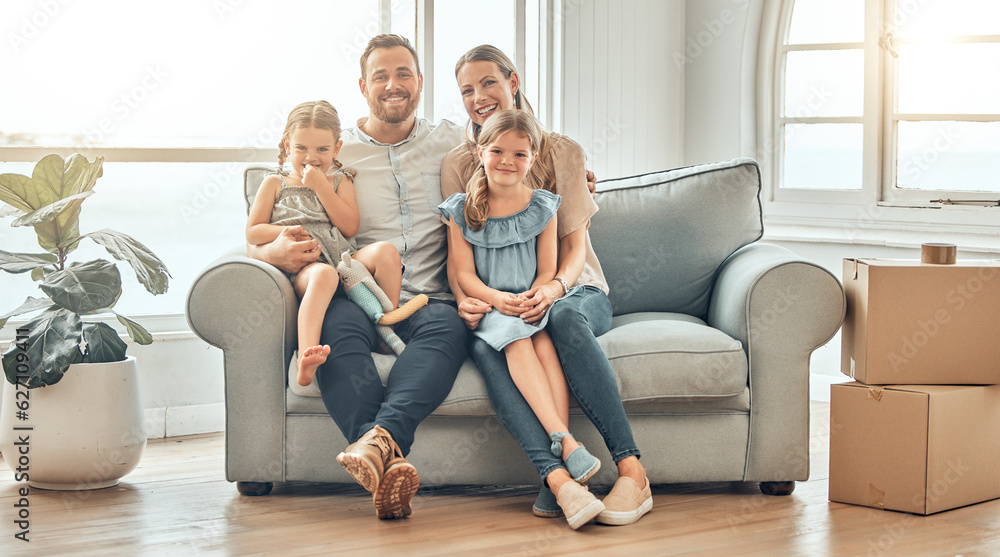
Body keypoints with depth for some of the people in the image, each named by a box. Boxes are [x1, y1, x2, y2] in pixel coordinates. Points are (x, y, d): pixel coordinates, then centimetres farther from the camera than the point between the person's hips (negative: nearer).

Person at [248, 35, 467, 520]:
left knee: (446, 326, -37)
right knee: (336, 322, -37)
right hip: (357, 295, -1)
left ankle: (380, 436, -56)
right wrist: (275, 250, -13)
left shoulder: (451, 143, 21)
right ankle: (390, 463, -55)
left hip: (428, 300, 1)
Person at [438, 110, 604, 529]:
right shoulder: (463, 210, 8)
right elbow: (463, 273, 2)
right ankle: (566, 443, -48)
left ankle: (562, 480, -46)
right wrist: (496, 298, -18)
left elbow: (547, 271, 7)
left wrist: (535, 296, -16)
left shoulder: (542, 208, 10)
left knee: (543, 342, -33)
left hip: (532, 304, 1)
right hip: (487, 308, -1)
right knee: (516, 338, -35)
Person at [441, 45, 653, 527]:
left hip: (574, 288, -1)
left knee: (565, 316, -39)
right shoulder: (457, 165, 11)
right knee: (485, 344, -36)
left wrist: (555, 288, -24)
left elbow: (575, 244, -1)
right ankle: (556, 478, -51)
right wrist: (463, 299, -18)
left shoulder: (561, 152, 5)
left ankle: (632, 473, -44)